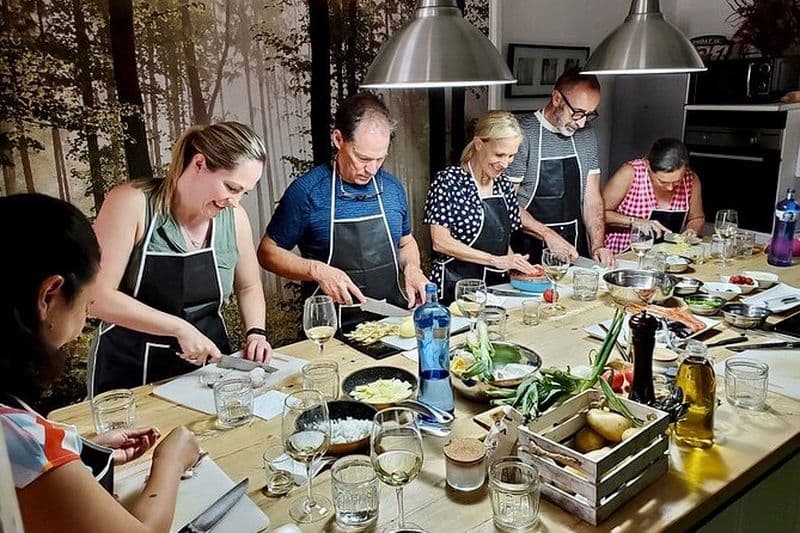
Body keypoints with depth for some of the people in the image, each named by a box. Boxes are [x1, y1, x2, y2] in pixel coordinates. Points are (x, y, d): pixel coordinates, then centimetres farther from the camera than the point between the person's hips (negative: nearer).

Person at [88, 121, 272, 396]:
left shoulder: (234, 218, -3)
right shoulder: (133, 203, -14)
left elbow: (248, 287, 12)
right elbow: (98, 296, -17)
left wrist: (255, 332, -4)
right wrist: (181, 328, -22)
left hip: (208, 361, 3)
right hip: (131, 370, -3)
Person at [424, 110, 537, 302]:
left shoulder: (504, 185, 12)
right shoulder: (448, 181, -7)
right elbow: (440, 242, -13)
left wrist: (515, 264, 0)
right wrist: (495, 260, -13)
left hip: (498, 285, 5)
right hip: (456, 286, -5)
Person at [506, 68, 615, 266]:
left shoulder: (586, 135, 11)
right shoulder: (523, 134, -11)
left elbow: (592, 198, 10)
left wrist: (597, 246, -2)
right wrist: (548, 235, -18)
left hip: (575, 249, 5)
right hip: (530, 251, -5)